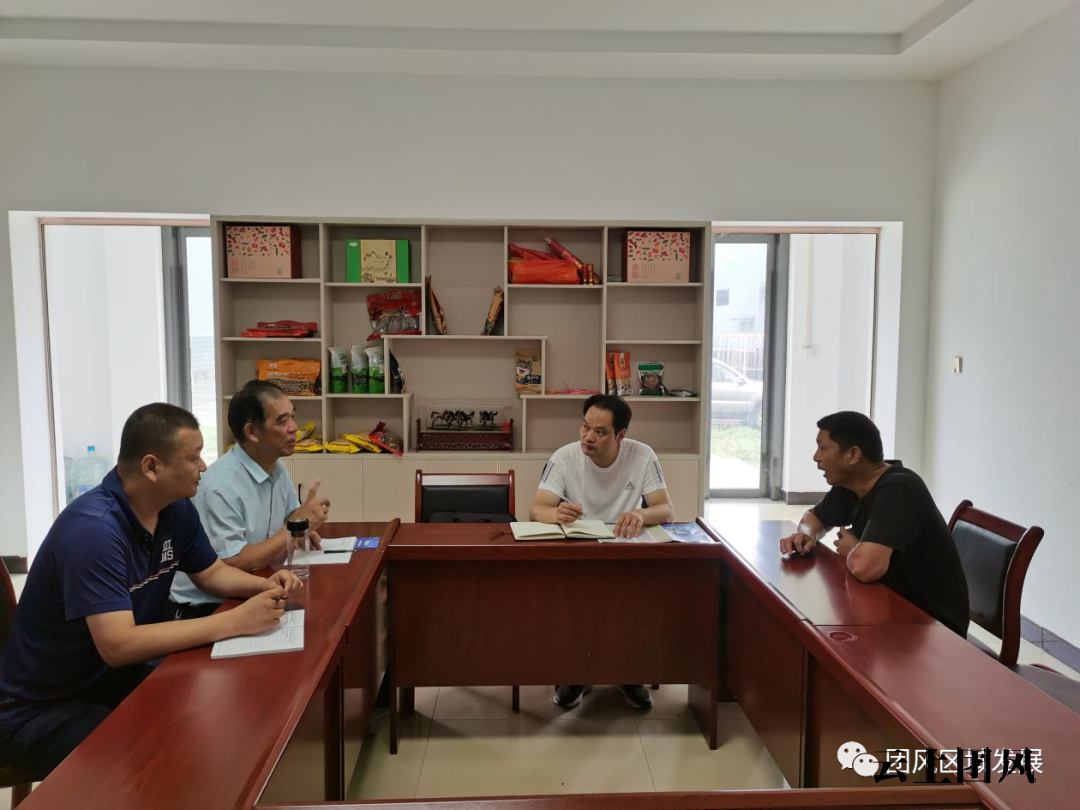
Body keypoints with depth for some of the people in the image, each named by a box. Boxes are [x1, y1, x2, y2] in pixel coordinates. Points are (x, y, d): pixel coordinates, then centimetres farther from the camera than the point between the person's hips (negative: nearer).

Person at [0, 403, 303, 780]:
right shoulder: (94, 529, -30)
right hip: (41, 710, -8)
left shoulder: (176, 507, -4)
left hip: (118, 683, 8)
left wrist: (263, 585, -10)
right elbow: (118, 645, -36)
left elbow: (211, 572, 11)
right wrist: (235, 621, -35)